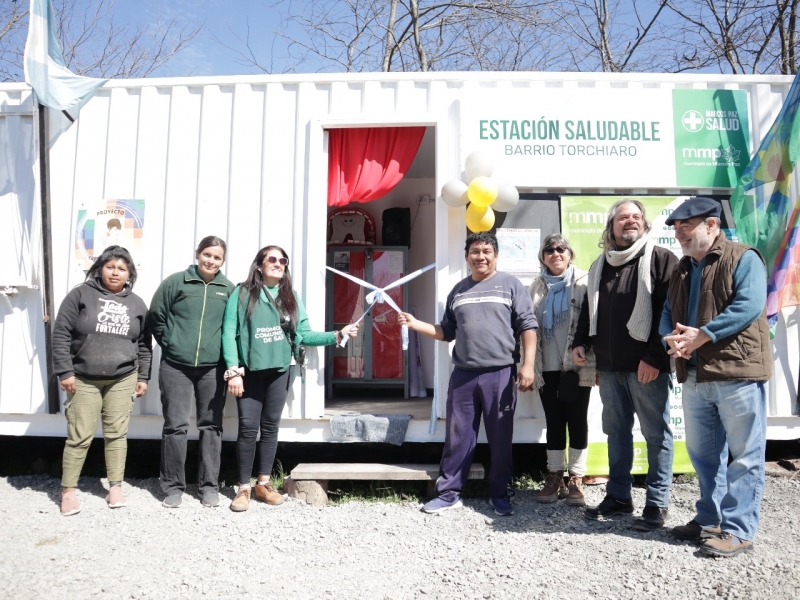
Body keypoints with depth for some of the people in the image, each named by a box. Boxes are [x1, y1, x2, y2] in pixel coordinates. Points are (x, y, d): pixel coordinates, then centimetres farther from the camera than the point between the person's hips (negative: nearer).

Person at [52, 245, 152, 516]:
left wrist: (143, 377, 8)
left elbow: (144, 344, 12)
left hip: (122, 380, 2)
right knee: (79, 436, 1)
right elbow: (61, 334, -4)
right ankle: (68, 490, 15)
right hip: (83, 379, -2)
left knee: (117, 434, 7)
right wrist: (65, 372, -9)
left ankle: (115, 487, 18)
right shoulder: (80, 295, -2)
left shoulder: (136, 304, 8)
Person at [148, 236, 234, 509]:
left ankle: (209, 485, 17)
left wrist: (224, 351, 4)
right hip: (176, 367, -1)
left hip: (213, 369, 2)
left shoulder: (228, 289, 3)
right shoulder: (175, 282, -2)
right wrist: (171, 344, 4)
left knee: (211, 426, 7)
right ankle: (173, 485, 14)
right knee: (175, 425, 0)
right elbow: (155, 317, 4)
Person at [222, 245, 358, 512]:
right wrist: (233, 370, -12)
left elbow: (304, 334, 5)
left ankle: (263, 484, 22)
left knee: (270, 426, 10)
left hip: (281, 369, 3)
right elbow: (229, 333, -5)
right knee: (248, 427, -1)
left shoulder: (291, 298, 10)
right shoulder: (242, 293, -1)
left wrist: (337, 335, -7)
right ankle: (243, 487, 12)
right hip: (249, 369, -3)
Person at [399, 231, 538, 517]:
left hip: (500, 374, -3)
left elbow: (528, 326, -2)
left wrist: (528, 365, -10)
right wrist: (415, 323, 7)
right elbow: (447, 332, 19)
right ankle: (449, 493, 17)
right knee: (457, 436, 7)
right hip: (463, 375, 3)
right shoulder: (458, 291, 15)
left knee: (500, 439, 6)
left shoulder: (510, 285, 3)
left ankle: (499, 495, 19)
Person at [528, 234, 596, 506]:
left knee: (577, 420, 4)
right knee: (554, 422, 9)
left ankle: (576, 479, 11)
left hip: (577, 366, -3)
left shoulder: (584, 282, -1)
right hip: (546, 367, 4)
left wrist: (595, 362, -11)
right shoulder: (536, 288, 11)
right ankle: (555, 476, 18)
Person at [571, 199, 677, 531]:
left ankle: (657, 503, 11)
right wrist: (580, 342, 6)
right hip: (610, 367, 6)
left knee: (656, 433, 2)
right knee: (616, 432, 12)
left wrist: (654, 357, -16)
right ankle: (618, 496, 23)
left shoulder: (660, 259, -2)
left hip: (648, 366, -6)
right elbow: (588, 310, 22)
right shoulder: (599, 266, 17)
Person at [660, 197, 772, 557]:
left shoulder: (743, 259, -4)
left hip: (737, 372, -7)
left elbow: (748, 306, -17)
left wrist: (702, 335, -21)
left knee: (744, 455, 1)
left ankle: (738, 530, 8)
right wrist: (671, 336, -7)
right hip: (695, 376, 7)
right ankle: (710, 519, 27)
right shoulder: (681, 270, 18)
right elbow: (668, 312, 16)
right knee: (703, 453, 14)